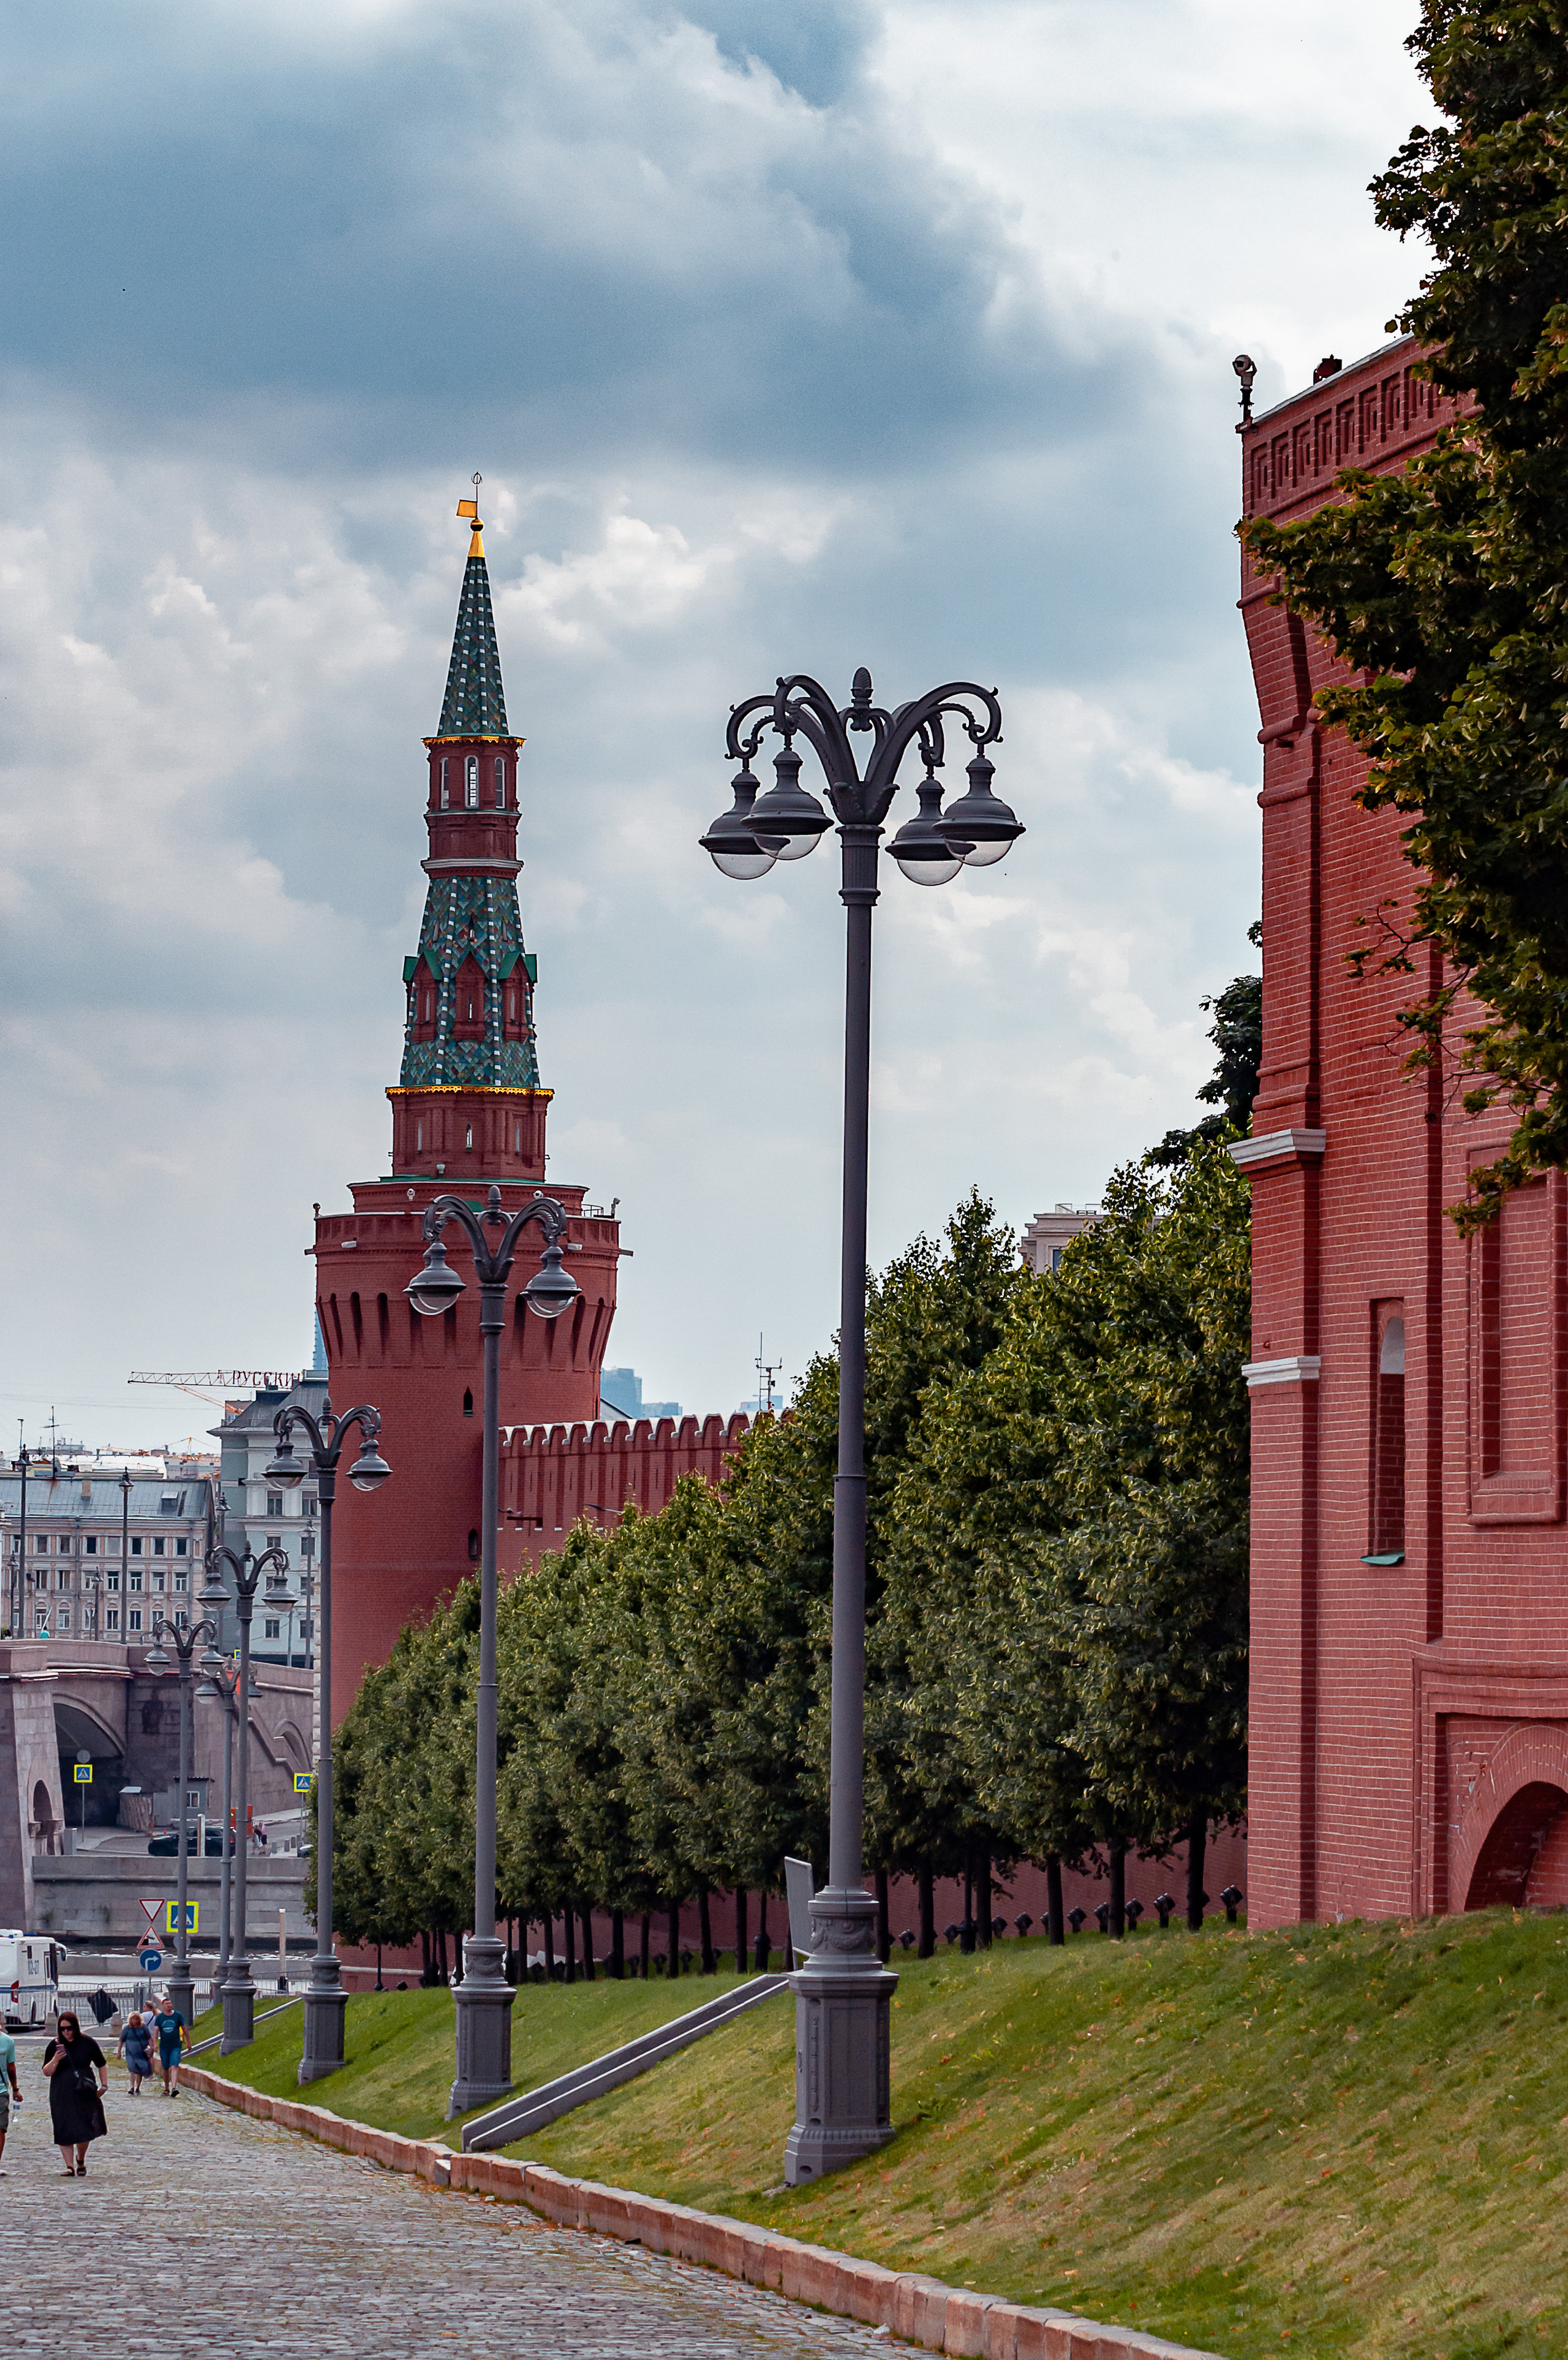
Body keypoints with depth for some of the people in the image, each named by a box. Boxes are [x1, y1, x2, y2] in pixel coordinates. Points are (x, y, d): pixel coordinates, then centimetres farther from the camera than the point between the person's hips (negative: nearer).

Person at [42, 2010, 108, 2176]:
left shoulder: (87, 2043, 3)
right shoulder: (54, 2046, 2)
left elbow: (101, 2065, 15)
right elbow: (47, 2072, 0)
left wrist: (104, 2086, 11)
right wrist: (55, 2060, -18)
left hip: (85, 2093, 0)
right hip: (62, 2095, 0)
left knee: (84, 2130, -3)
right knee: (64, 2132, -6)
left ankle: (81, 2160, 23)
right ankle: (69, 2166, -1)